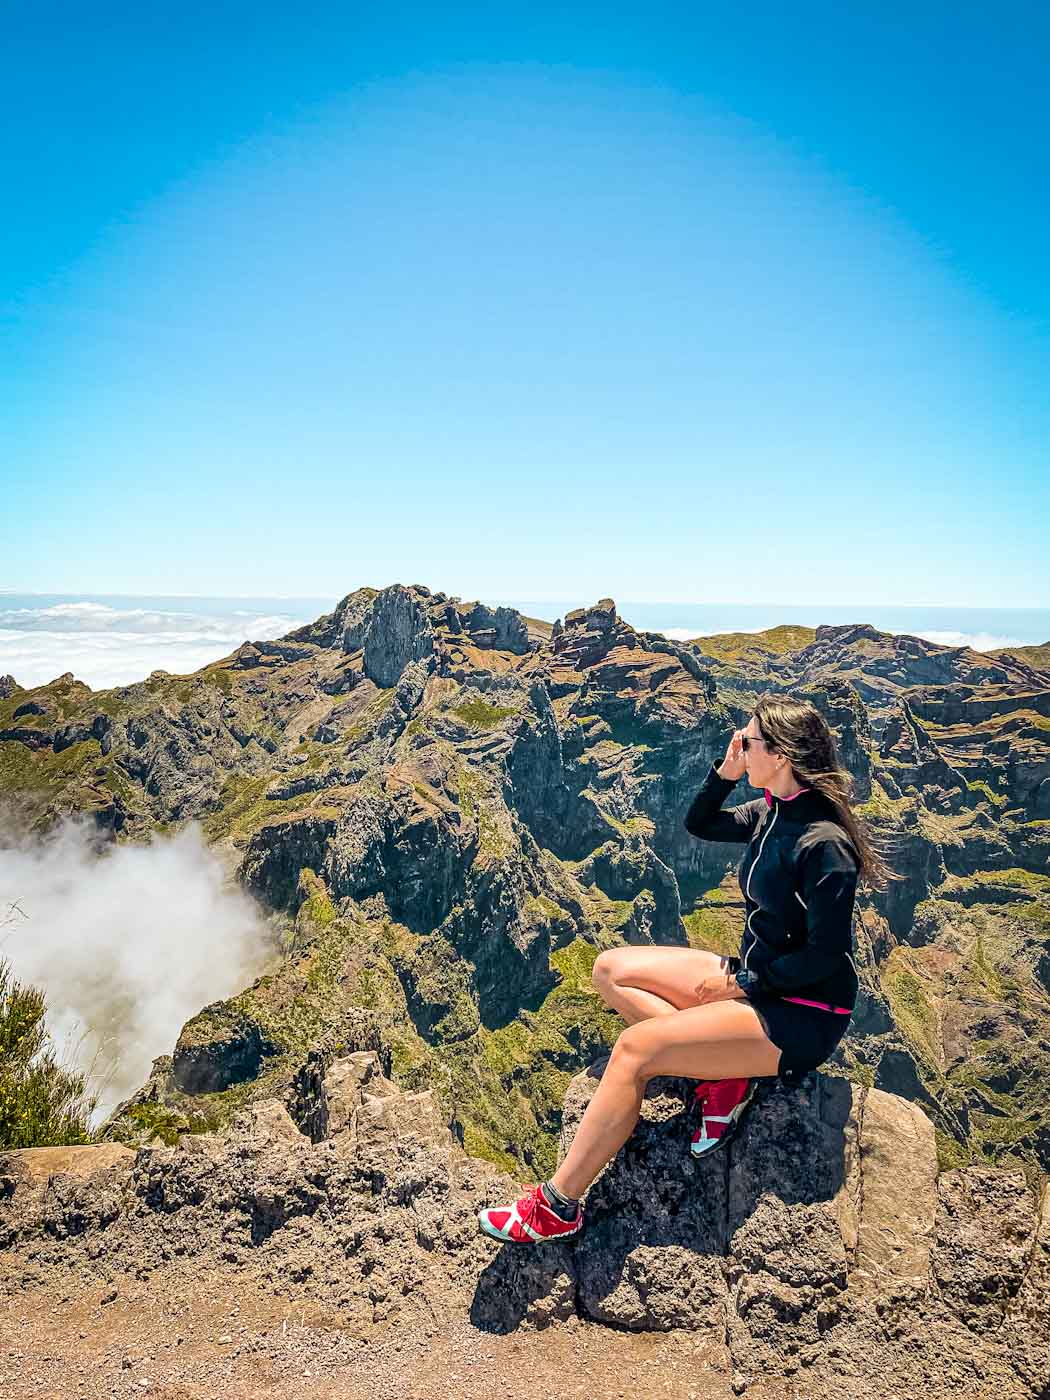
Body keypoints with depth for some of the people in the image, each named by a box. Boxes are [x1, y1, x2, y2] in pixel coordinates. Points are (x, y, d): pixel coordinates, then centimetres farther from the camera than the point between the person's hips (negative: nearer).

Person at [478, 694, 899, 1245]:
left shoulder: (822, 844, -24)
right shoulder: (772, 812, 1)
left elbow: (825, 956, -23)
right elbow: (698, 823, 15)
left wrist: (741, 982, -14)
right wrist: (726, 771, -2)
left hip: (802, 1017, -9)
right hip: (752, 980, 9)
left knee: (637, 1046, -23)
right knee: (611, 969, 2)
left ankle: (557, 1207, -11)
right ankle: (720, 1072, -3)